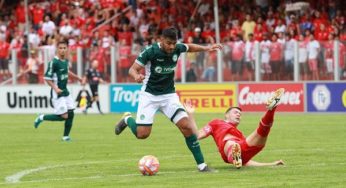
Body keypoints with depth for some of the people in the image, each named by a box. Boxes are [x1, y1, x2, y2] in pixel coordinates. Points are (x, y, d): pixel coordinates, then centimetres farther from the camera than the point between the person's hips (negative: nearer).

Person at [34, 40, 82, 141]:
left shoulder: (66, 60, 6)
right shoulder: (54, 62, -18)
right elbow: (47, 78, -16)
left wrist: (77, 77, 33)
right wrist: (55, 88, -28)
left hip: (65, 92, 8)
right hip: (57, 93, -8)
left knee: (70, 114, 2)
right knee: (64, 116, -10)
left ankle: (66, 136, 14)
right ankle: (42, 118, 8)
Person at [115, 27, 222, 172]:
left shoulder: (177, 48, -7)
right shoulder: (150, 51, -20)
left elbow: (189, 47, 18)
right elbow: (133, 69, -16)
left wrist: (206, 48, 4)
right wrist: (137, 76, -38)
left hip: (169, 95, 3)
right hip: (149, 95, -3)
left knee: (186, 126, -15)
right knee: (142, 134, -11)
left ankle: (201, 164, -8)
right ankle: (127, 119, 25)